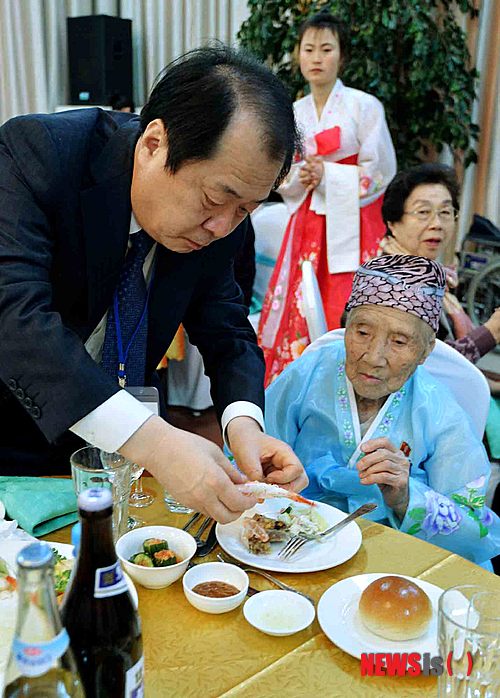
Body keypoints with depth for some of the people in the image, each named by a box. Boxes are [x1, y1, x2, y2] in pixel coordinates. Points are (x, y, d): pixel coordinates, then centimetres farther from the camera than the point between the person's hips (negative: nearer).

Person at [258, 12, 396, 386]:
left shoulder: (364, 106, -3)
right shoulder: (294, 113, 11)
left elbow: (381, 172, -6)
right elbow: (282, 176, 15)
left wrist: (328, 175, -12)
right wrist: (298, 176, -7)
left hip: (352, 224, -4)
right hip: (308, 225, 4)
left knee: (345, 317, -8)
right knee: (300, 313, 2)